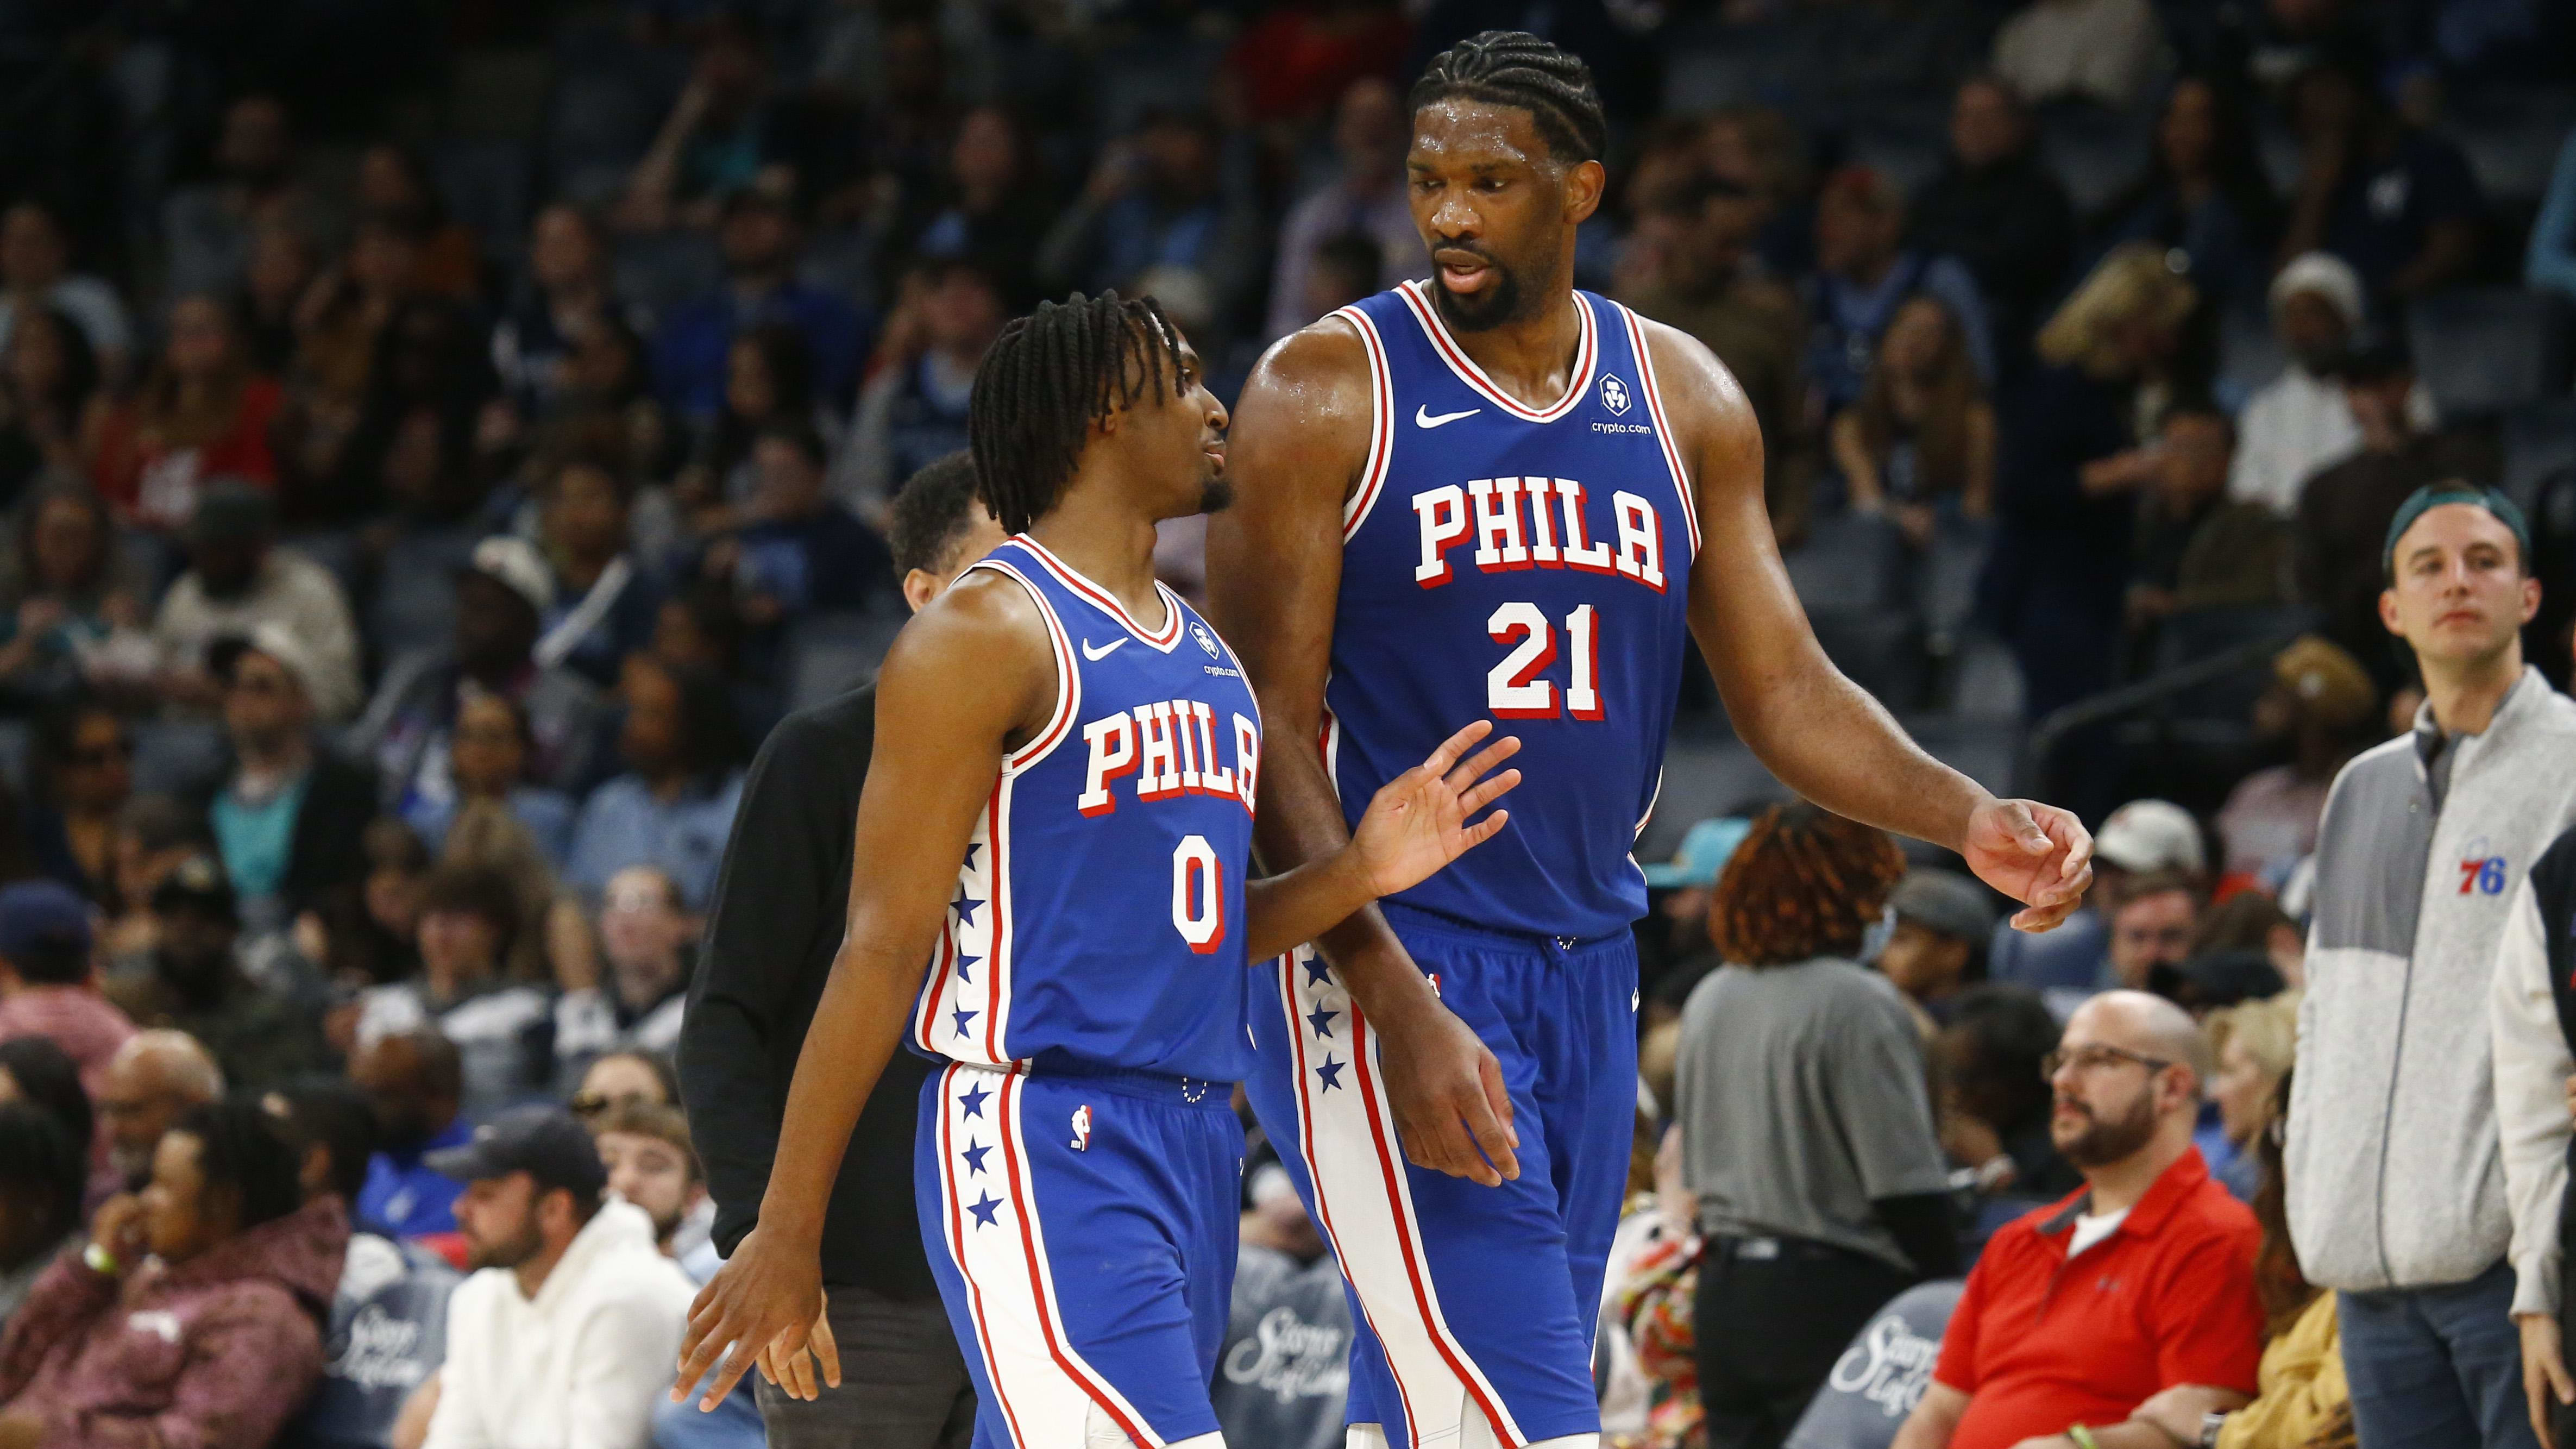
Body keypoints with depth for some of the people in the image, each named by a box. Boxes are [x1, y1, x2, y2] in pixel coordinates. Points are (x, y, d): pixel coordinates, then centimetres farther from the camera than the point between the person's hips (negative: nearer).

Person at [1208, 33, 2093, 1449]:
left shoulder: (1684, 401, 9)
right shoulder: (1326, 392, -7)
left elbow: (1785, 690, 12)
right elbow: (1271, 731, -11)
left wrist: (1966, 818, -8)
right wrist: (1398, 1008, -21)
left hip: (1587, 977, 6)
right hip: (1382, 967, -6)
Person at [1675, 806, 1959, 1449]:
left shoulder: (1709, 1002, 11)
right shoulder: (1856, 1006, -13)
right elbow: (1905, 1184, -14)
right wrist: (1950, 1295, -6)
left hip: (1724, 1287, 7)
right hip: (1833, 1292, -7)